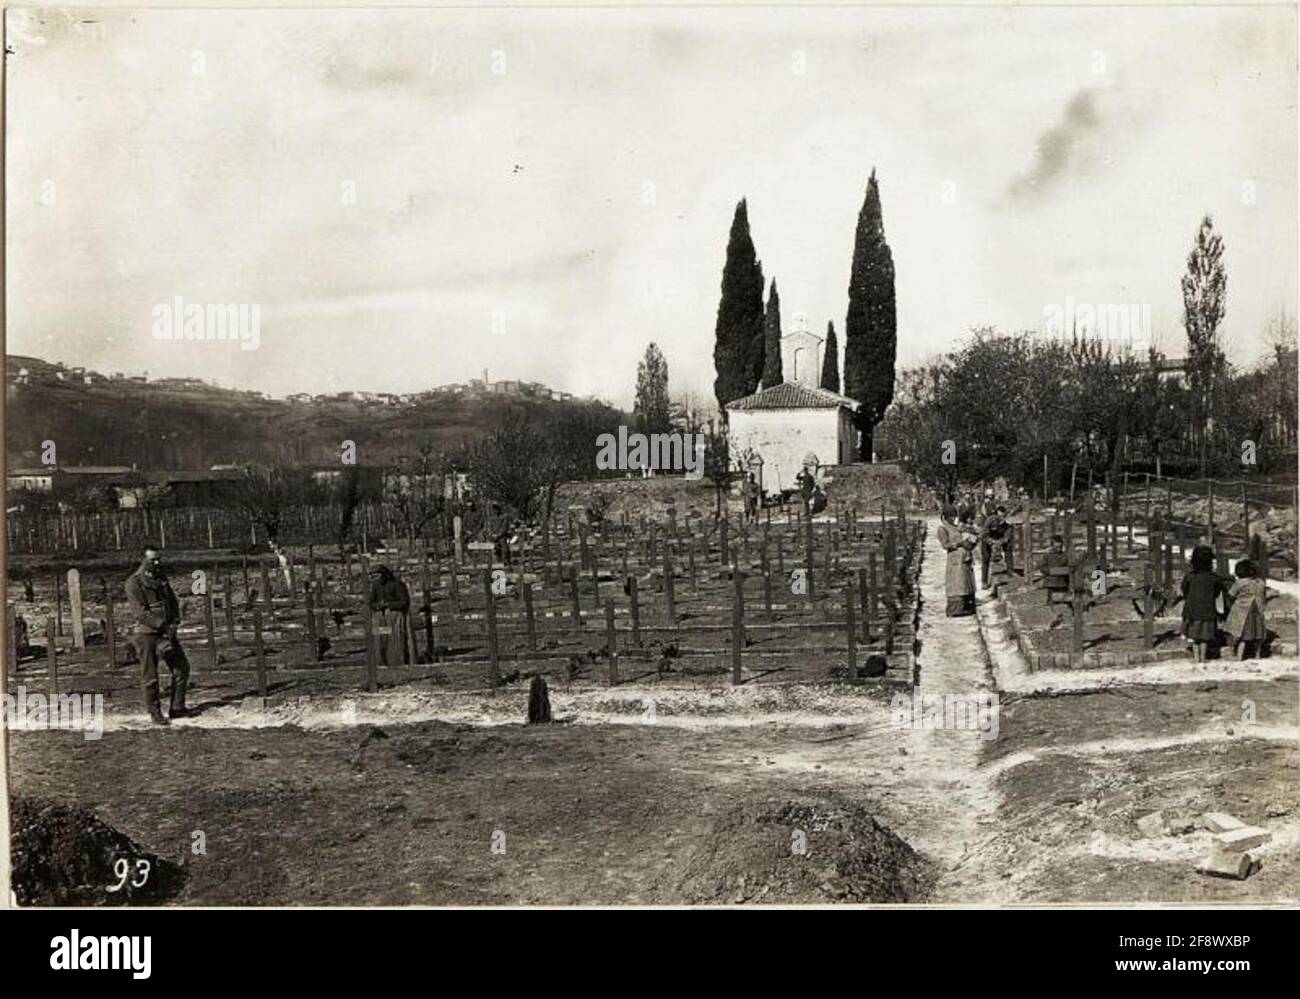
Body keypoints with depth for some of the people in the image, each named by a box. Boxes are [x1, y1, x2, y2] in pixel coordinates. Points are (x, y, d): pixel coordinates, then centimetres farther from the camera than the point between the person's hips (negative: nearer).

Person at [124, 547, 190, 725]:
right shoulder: (134, 582, -10)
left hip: (167, 631, 7)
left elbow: (173, 602, 13)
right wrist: (163, 626, -20)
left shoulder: (162, 579, 12)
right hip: (147, 633, -7)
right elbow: (140, 612, -17)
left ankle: (177, 708, 13)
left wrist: (174, 623, -3)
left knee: (182, 668, 5)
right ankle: (155, 713, 7)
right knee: (150, 676, -2)